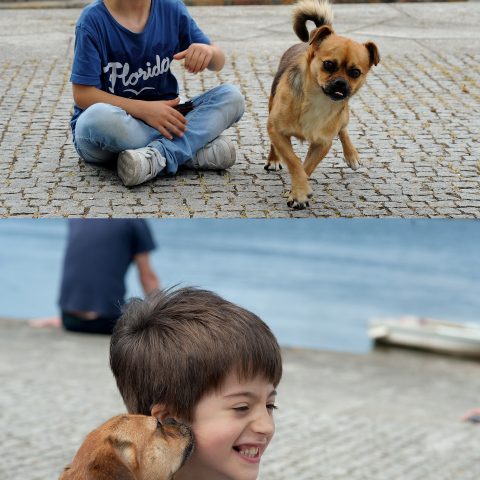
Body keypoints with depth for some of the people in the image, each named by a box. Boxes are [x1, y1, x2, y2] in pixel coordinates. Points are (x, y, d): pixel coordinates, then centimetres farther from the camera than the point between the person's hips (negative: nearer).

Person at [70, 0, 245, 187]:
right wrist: (144, 109, -24)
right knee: (99, 116, -38)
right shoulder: (93, 19, -11)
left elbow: (218, 63, 7)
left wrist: (209, 51, -18)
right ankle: (197, 150, -27)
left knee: (232, 96, -13)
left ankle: (159, 156, -32)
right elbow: (82, 95, -15)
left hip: (160, 120, 4)